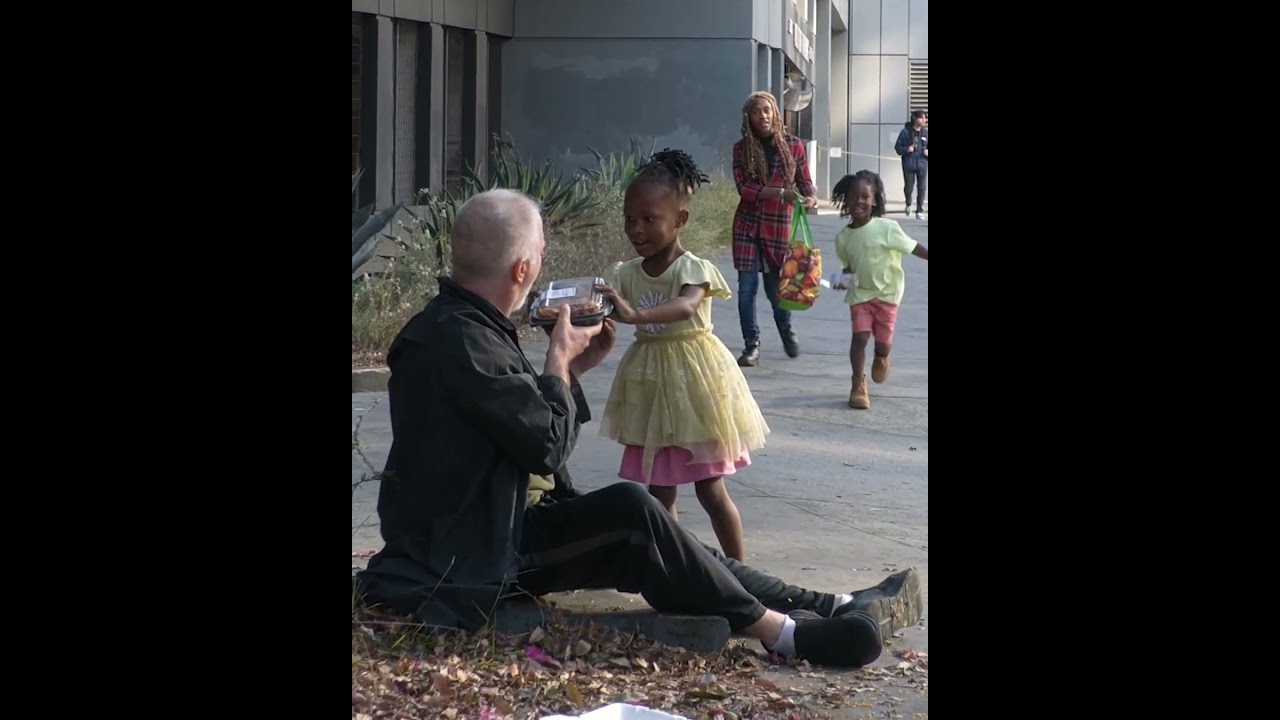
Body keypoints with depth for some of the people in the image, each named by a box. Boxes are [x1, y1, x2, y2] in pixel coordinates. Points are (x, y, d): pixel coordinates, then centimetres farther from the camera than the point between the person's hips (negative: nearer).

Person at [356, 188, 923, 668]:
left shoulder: (464, 325, 11)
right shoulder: (459, 340, -22)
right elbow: (549, 448, -20)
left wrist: (569, 367, 7)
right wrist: (558, 360, -6)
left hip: (485, 534, 10)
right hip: (459, 566, -10)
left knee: (639, 539, 1)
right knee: (630, 511, -21)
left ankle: (828, 606, -2)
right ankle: (781, 631, -12)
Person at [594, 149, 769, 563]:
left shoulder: (694, 269, -15)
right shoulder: (626, 275, 2)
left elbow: (685, 307, -35)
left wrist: (635, 314, -52)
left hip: (692, 383, -5)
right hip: (650, 387, 5)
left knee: (710, 490, 2)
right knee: (659, 492, 10)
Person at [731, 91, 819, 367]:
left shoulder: (792, 145, -1)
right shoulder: (742, 148, -2)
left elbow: (804, 181, 5)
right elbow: (743, 188, -11)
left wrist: (811, 197, -18)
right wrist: (780, 192, -23)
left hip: (778, 223, 0)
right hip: (747, 223, 0)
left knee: (776, 286, 8)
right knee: (746, 287, -2)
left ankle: (786, 330, 37)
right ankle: (751, 345, 8)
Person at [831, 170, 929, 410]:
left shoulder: (887, 228, -15)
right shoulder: (843, 237, -3)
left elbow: (915, 248, -13)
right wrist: (843, 280, -5)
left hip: (887, 292, -2)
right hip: (860, 293, 2)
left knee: (883, 340, 5)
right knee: (859, 336, -12)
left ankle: (881, 358, 43)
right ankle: (858, 385, 0)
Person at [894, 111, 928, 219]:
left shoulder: (926, 132, 3)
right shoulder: (905, 132, -4)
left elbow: (927, 146, 13)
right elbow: (897, 147, 0)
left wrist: (927, 152, -7)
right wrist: (906, 149, -17)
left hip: (922, 165, 2)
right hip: (909, 165, -2)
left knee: (921, 188, 0)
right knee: (908, 187, 0)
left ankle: (919, 211, 10)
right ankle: (908, 204, 30)